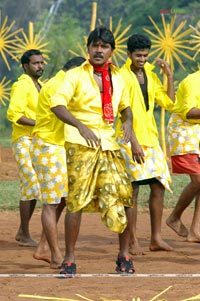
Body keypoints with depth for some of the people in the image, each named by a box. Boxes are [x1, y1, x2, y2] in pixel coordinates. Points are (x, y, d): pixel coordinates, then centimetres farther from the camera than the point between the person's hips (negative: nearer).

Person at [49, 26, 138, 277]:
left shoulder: (117, 77, 14)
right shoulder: (76, 76, -2)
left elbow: (125, 106, 29)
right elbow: (57, 104, -14)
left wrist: (128, 122, 6)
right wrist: (81, 126, -28)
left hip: (109, 143, 5)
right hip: (80, 145, -5)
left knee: (123, 198, 0)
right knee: (77, 201, -7)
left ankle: (124, 255, 14)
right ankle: (69, 260, 0)